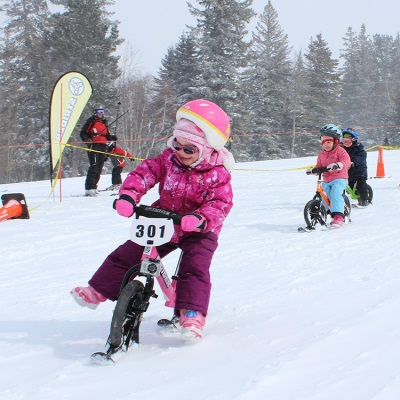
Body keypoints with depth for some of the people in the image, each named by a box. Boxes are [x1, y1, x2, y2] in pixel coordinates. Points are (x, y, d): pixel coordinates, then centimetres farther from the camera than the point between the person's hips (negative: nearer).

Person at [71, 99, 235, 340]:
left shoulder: (217, 174, -18)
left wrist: (200, 218, -47)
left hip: (199, 231, -4)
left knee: (195, 268, -25)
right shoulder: (168, 159, -6)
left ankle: (192, 315, -22)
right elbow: (145, 173, -12)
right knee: (126, 255, 5)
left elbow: (221, 203, -27)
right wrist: (128, 196, -30)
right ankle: (98, 290, 19)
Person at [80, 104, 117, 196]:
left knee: (99, 168, 5)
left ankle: (93, 186, 13)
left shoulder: (104, 122, 21)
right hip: (93, 145, -6)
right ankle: (89, 188, -21)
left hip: (103, 147, 7)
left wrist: (112, 137, 6)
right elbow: (82, 133, 1)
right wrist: (86, 139, -19)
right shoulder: (91, 121, 2)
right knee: (94, 166, -17)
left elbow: (107, 135, 27)